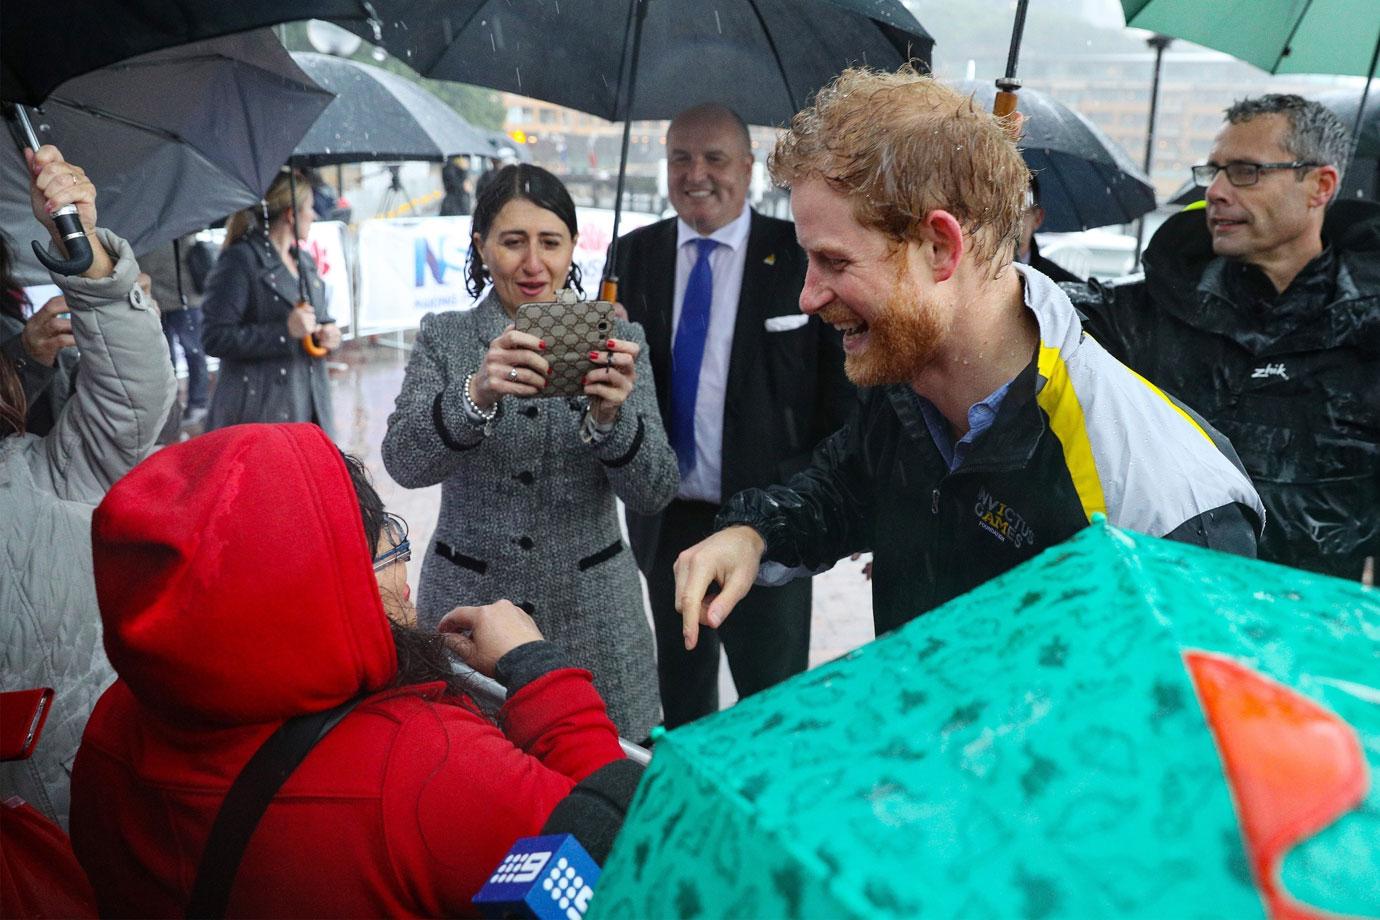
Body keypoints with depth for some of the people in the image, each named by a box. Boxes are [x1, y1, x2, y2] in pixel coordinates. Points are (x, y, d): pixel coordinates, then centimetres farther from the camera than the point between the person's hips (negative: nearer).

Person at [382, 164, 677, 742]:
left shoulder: (617, 342, 0)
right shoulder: (443, 338, 1)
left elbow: (655, 491, -8)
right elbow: (403, 461, -15)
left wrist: (608, 417, -27)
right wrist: (477, 394, -33)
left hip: (591, 612, 0)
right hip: (467, 608, 0)